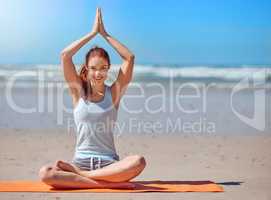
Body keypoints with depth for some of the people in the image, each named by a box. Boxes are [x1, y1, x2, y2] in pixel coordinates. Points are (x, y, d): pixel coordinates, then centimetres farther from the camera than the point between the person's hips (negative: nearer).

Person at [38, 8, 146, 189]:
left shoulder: (114, 93, 6)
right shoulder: (78, 91, 6)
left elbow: (130, 58, -2)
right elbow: (65, 56, -5)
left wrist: (105, 34, 3)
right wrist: (93, 33, -1)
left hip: (109, 163, 1)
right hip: (81, 161, 0)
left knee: (139, 162, -33)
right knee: (45, 173, -29)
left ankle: (78, 175, -19)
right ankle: (109, 183, -26)